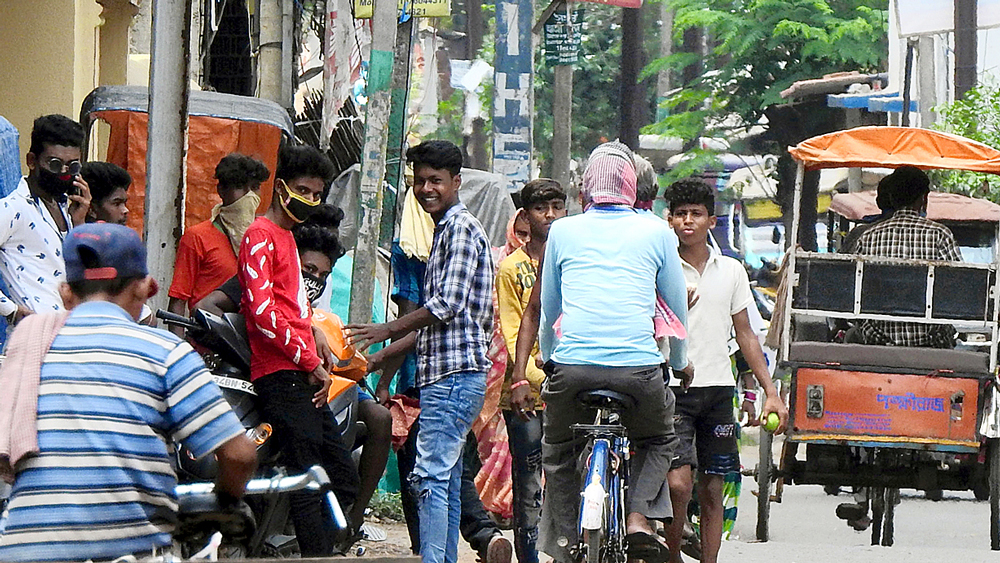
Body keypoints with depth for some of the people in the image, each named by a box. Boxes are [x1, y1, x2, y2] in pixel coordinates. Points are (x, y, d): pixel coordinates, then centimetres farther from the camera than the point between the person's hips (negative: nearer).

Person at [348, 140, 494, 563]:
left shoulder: (462, 228, -8)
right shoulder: (445, 230, 23)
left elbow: (447, 305, -17)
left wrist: (386, 330, -9)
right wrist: (381, 356, 22)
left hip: (455, 374, -10)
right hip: (444, 373, 10)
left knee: (431, 477, -15)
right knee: (446, 482, 9)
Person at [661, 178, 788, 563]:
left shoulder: (731, 271, 10)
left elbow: (745, 335, 14)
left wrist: (770, 391, 9)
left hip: (718, 390, 4)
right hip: (672, 388, -4)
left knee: (711, 490, 6)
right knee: (678, 484, -15)